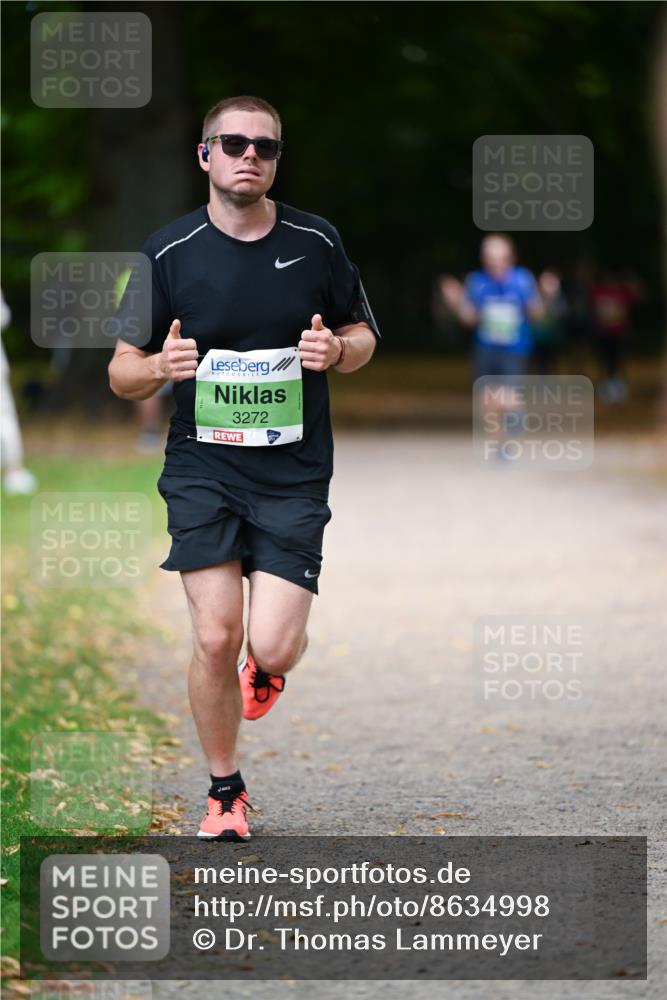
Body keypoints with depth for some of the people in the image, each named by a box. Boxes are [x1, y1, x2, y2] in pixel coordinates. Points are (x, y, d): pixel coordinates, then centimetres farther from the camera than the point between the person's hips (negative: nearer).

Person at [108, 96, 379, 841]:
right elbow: (122, 373, 4)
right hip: (202, 468, 0)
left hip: (294, 475, 0)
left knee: (273, 648, -10)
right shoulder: (169, 252, -2)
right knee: (215, 637, -10)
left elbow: (363, 335, 14)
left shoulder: (316, 242, 0)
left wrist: (337, 349, -10)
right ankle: (225, 793, 12)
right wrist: (159, 366, -19)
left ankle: (266, 667, 31)